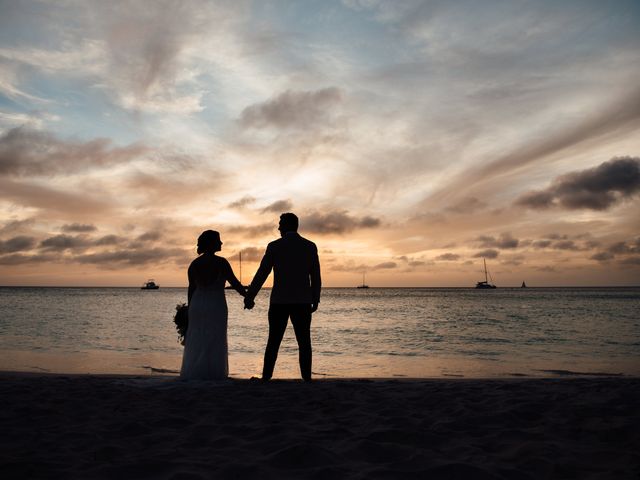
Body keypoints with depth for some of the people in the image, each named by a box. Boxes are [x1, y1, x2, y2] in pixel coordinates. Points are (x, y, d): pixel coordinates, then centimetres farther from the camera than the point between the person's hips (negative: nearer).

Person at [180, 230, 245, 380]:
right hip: (216, 306, -5)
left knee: (196, 341, 12)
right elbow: (234, 283, -9)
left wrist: (190, 309, 15)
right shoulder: (221, 262, -11)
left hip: (197, 305, 5)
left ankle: (192, 373, 14)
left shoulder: (194, 264, 4)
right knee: (214, 342, 4)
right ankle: (211, 373, 6)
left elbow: (191, 288, 7)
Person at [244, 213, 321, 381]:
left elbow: (261, 274, -4)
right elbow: (316, 277, 3)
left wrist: (249, 297, 4)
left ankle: (266, 377, 6)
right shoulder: (310, 246, 2)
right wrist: (315, 300, 12)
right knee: (304, 342, 6)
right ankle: (307, 378, 3)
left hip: (279, 302, -1)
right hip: (302, 302, 1)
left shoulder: (274, 246, -3)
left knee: (273, 342, 7)